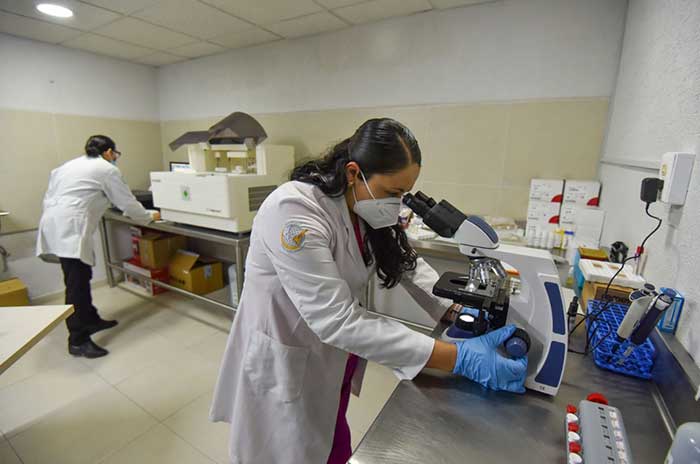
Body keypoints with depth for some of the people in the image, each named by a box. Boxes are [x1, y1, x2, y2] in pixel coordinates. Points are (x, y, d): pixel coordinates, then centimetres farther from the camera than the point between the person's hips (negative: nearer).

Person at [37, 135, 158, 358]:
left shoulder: (70, 165, 23)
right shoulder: (108, 170, 1)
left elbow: (49, 197, 21)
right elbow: (127, 202, 4)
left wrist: (54, 221, 25)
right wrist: (149, 217, 19)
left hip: (54, 225, 9)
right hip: (70, 228, -9)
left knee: (81, 278, 17)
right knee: (77, 283, -7)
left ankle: (90, 320, 30)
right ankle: (78, 341, -3)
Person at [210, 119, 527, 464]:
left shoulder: (363, 207, -7)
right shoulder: (293, 212, -31)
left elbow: (406, 262, 2)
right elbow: (337, 320, -34)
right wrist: (457, 358, -33)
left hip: (333, 358, 6)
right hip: (285, 363, -5)